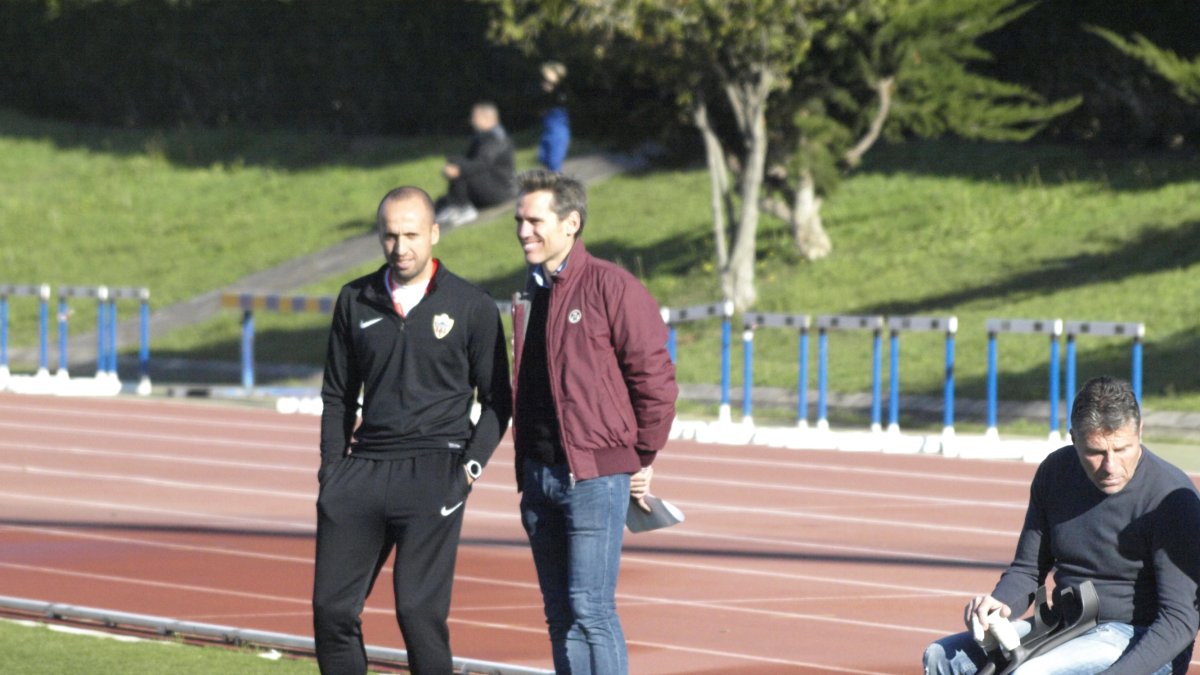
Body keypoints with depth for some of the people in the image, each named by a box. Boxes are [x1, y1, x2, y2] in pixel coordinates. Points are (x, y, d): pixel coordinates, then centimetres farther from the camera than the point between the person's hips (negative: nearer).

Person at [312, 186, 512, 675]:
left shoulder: (472, 308, 2)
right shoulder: (356, 301, 11)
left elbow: (496, 400, 6)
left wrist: (471, 464, -5)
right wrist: (332, 467, 8)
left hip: (434, 471, -4)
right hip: (364, 470, 4)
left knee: (418, 610, -11)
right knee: (331, 607, 0)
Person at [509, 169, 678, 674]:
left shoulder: (610, 286, -9)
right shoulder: (530, 294, 14)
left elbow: (654, 376, -8)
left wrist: (643, 458, -4)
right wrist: (525, 467, 17)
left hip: (595, 474, -7)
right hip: (538, 475, 7)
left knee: (590, 607, -10)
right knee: (559, 612, 8)